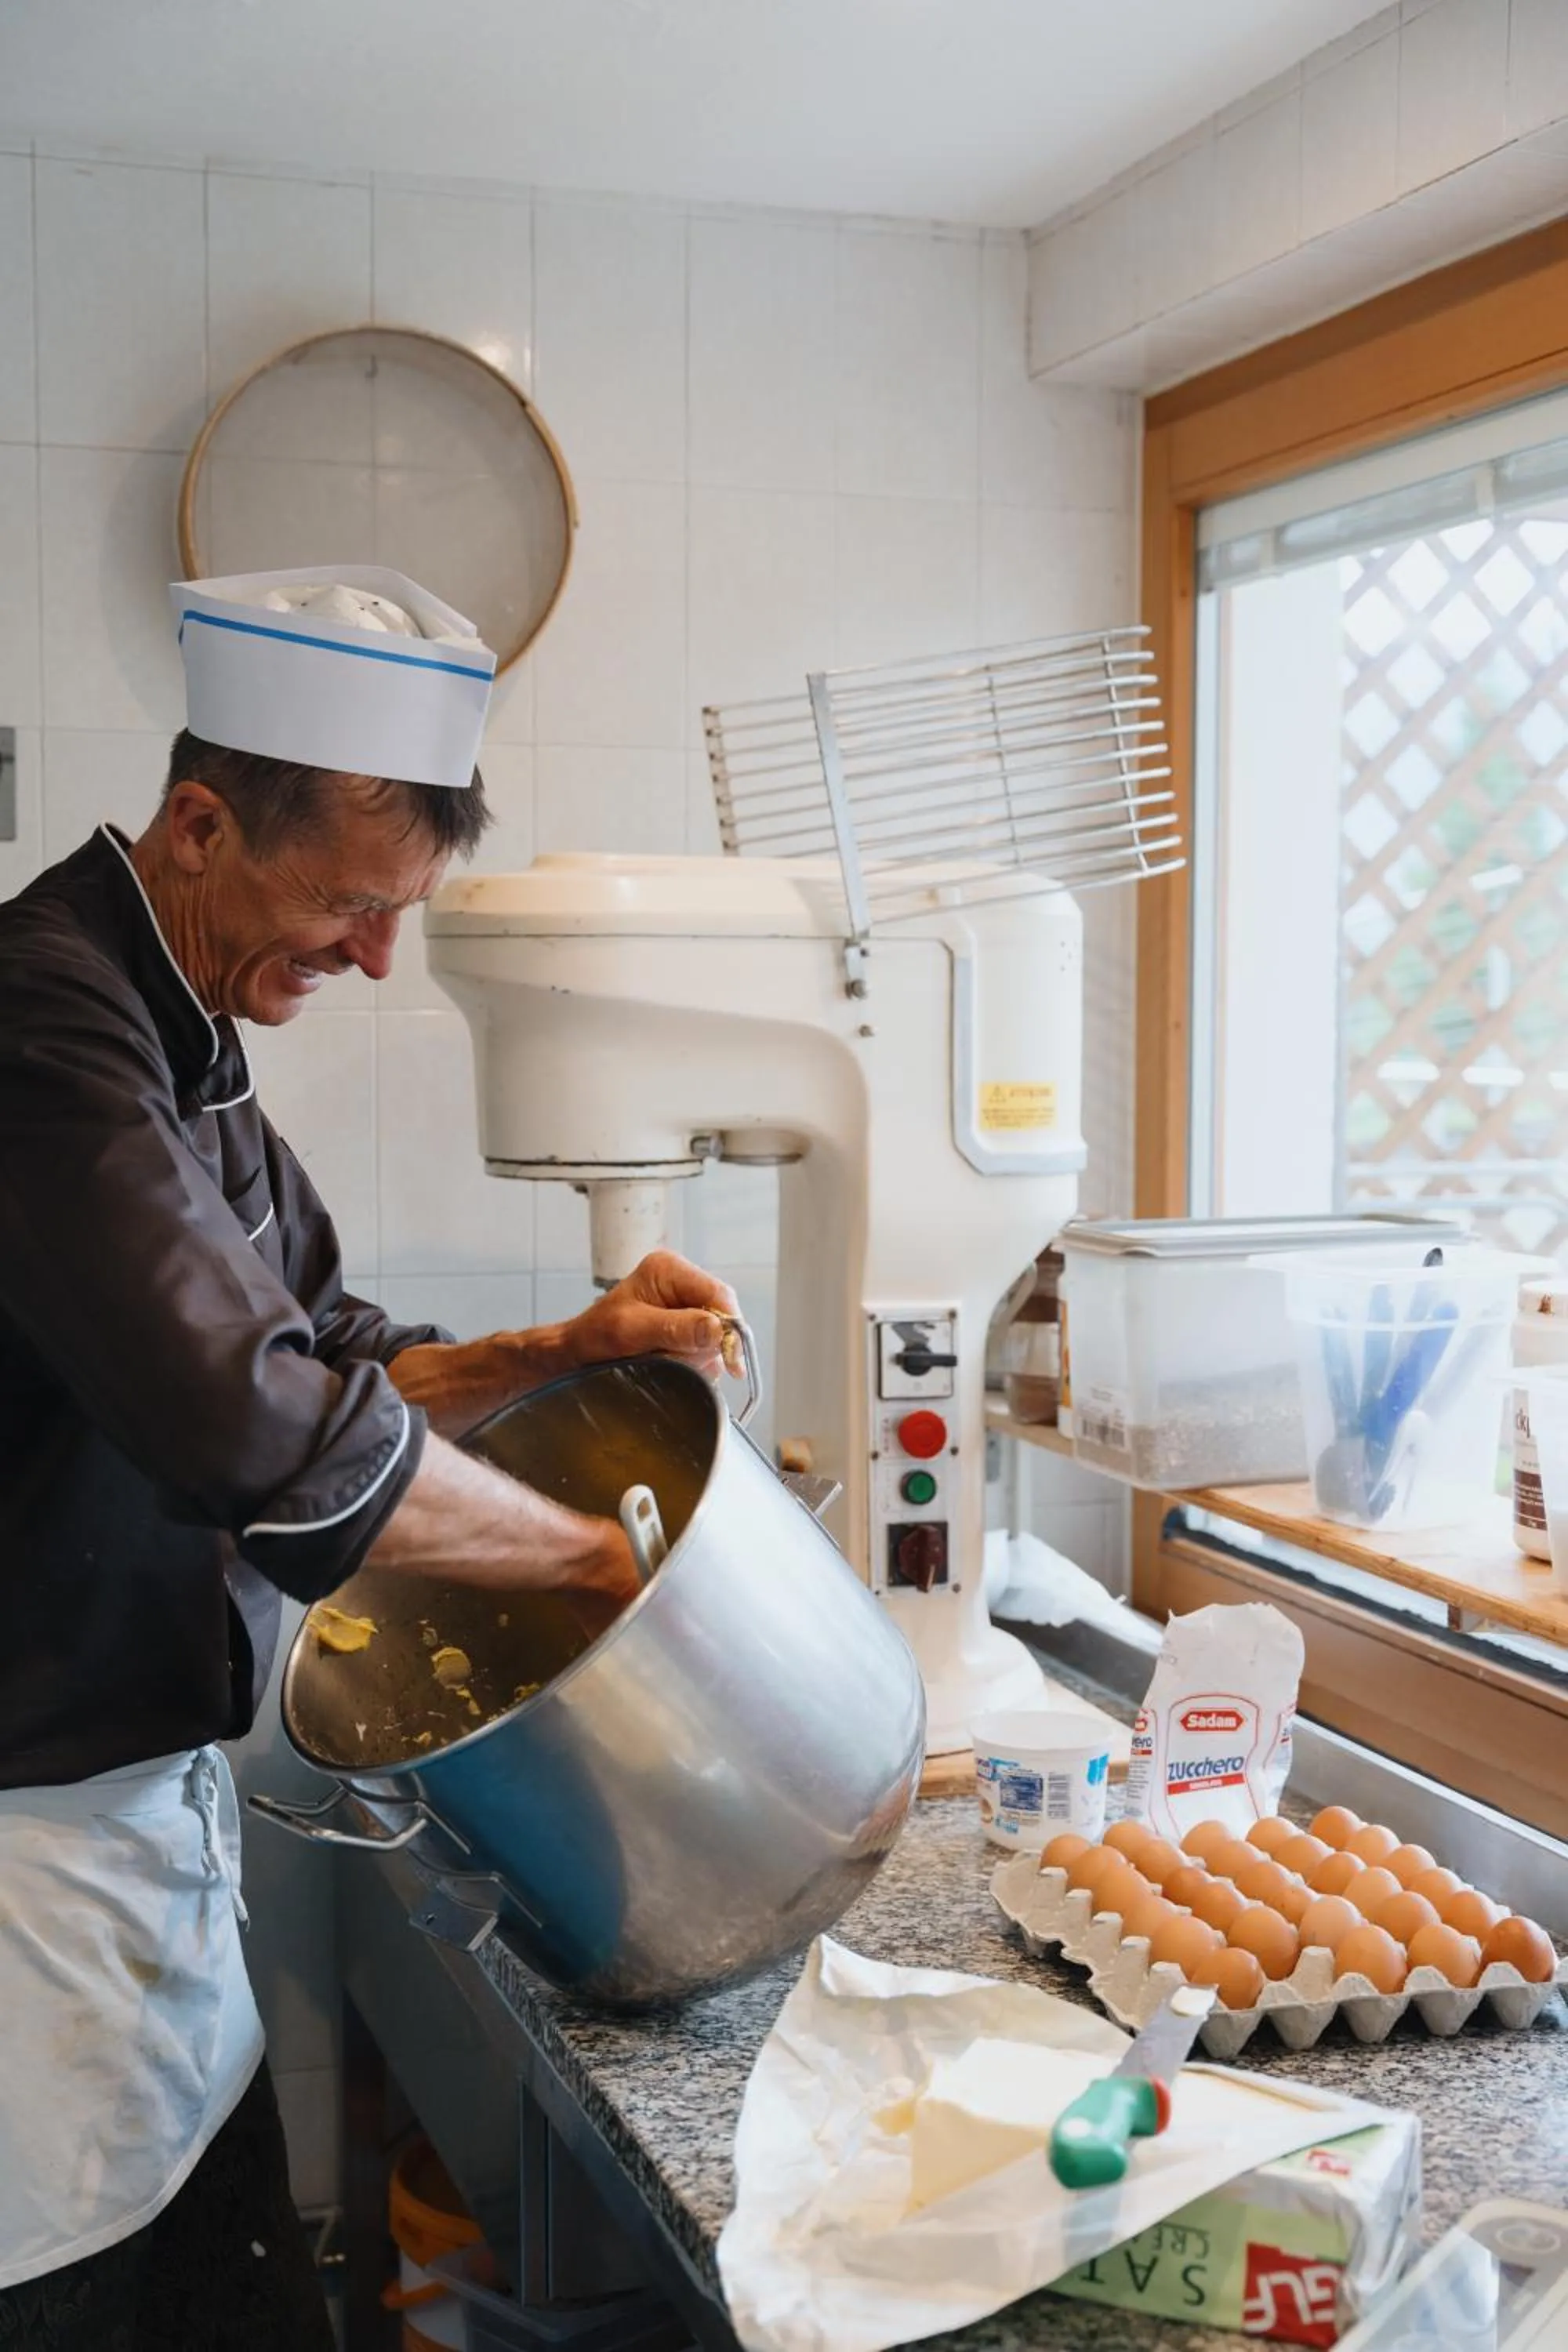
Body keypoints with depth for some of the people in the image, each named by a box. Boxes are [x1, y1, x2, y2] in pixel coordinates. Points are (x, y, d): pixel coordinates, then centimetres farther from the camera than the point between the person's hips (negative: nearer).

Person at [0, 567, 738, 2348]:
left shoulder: (186, 1052, 12)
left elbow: (327, 1376, 20)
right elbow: (269, 1437, -29)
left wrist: (566, 1351, 3)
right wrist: (590, 1554, -15)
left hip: (158, 1799, 9)